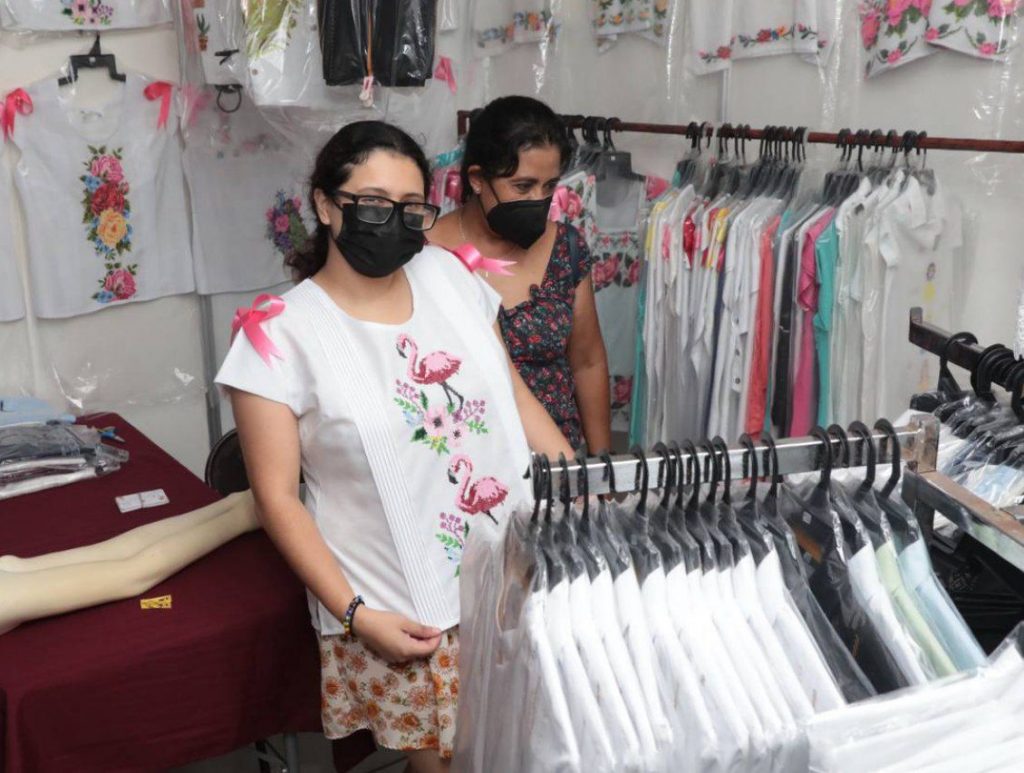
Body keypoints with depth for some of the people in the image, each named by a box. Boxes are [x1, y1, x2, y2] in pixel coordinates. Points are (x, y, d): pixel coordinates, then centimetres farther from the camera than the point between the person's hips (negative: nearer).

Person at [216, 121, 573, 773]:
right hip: (405, 616, -4)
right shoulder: (280, 334, -10)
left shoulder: (448, 273, 2)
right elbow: (278, 497, -8)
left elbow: (516, 396, 10)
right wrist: (354, 614, -13)